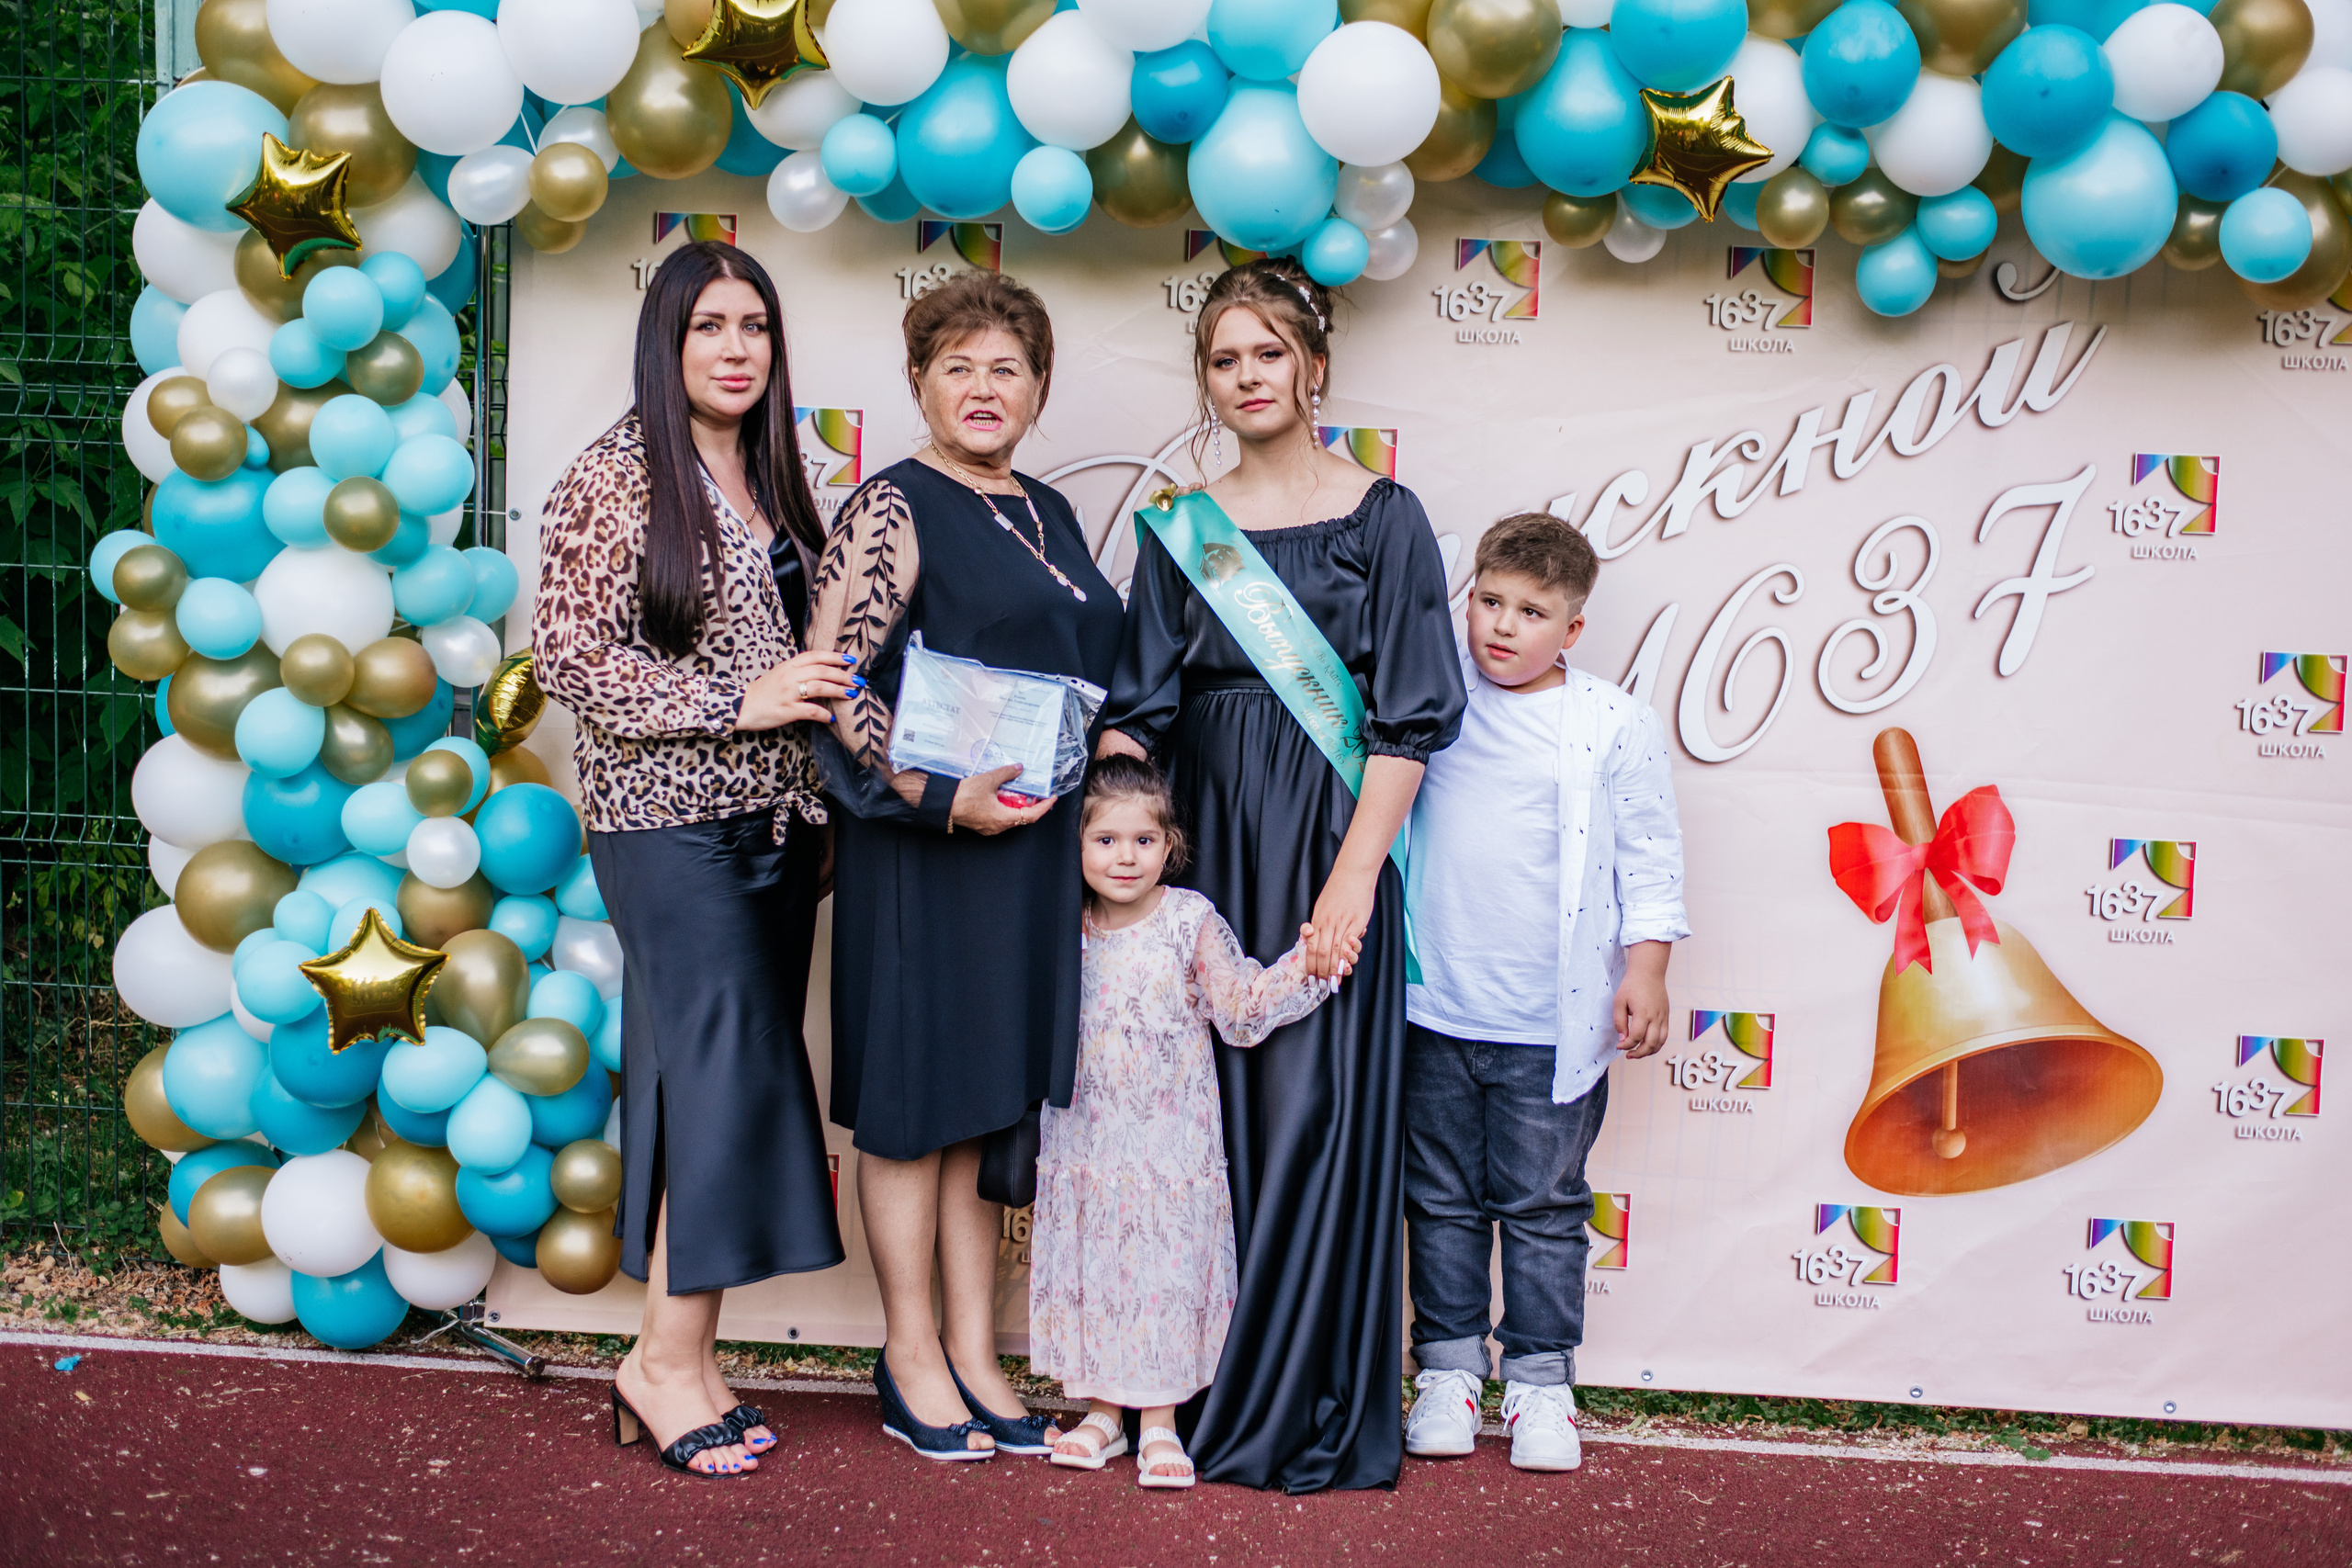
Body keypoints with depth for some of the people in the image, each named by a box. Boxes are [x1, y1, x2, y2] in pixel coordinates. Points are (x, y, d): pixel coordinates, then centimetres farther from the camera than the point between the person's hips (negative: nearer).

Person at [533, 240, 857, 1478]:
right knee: (732, 1068, -11)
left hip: (775, 817, 7)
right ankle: (670, 1360, 0)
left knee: (707, 1077, 7)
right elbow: (569, 655, -10)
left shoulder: (773, 482, 16)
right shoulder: (616, 477, -5)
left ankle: (678, 1356, 13)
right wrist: (734, 699, -15)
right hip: (668, 818, -6)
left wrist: (823, 689, 5)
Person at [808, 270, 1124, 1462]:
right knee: (914, 1095, 2)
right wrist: (940, 794, -22)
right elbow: (829, 680, -15)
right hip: (921, 841, -7)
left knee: (992, 1095, 12)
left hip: (1030, 844, 7)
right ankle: (912, 1360, 14)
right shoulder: (892, 508, -7)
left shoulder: (1049, 515, 15)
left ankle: (974, 1353, 21)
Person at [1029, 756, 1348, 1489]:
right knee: (1087, 1264, 8)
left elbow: (1243, 1007, -5)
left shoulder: (1191, 921, -5)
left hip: (1171, 1145, -3)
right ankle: (1101, 1411, 23)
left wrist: (1302, 967, -15)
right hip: (1083, 1142, 3)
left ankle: (1160, 1423, 12)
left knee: (1165, 1269, 0)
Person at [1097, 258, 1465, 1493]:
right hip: (1206, 844, 3)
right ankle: (1198, 1391, 16)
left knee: (1314, 1106, -4)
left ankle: (1311, 1413, 7)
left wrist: (1352, 876, -14)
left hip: (1330, 844, -3)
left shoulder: (1383, 519, 1)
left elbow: (1407, 719, -4)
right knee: (1210, 1107, 4)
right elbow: (1136, 714, 10)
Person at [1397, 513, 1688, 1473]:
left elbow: (1649, 858, 2)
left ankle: (1540, 1380, 18)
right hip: (1435, 1007, 2)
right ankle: (1448, 1368, 23)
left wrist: (1645, 969, -3)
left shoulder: (1616, 726, -1)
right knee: (1443, 1201, 11)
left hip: (1552, 1023, -2)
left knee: (1542, 1207, 7)